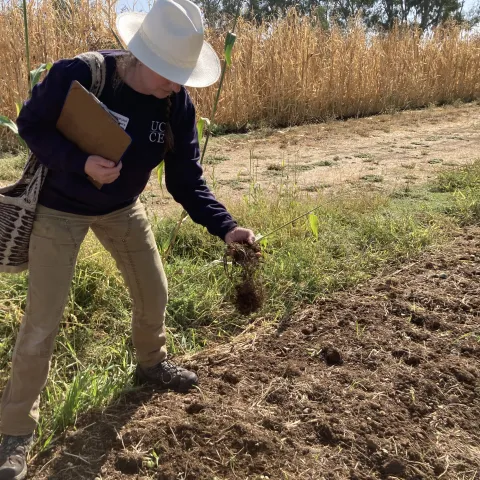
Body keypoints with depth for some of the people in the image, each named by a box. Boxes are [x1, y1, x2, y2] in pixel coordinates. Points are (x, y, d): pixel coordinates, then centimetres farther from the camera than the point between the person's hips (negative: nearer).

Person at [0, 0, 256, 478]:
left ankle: (151, 363, 45)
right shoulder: (76, 75, -28)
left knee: (153, 293, 13)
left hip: (122, 208, 4)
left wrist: (225, 227, -29)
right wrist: (79, 163, -32)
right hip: (61, 207, -4)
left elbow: (186, 181, -14)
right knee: (42, 320, -3)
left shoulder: (177, 104, -16)